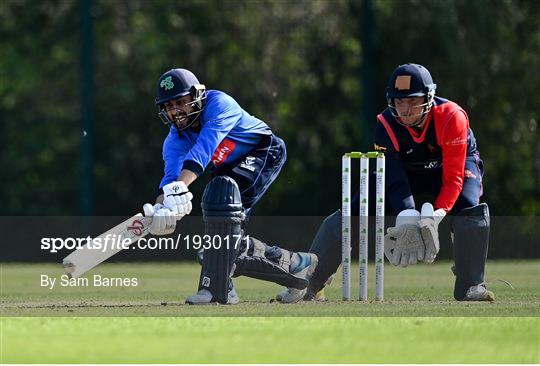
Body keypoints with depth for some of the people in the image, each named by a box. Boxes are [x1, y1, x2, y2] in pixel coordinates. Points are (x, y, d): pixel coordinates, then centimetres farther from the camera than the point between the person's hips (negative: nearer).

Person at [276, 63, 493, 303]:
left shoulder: (451, 116, -33)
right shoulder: (386, 124, -25)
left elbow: (453, 177, -32)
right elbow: (395, 181, -29)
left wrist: (438, 214, -47)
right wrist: (407, 218, -46)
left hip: (458, 165, -2)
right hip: (408, 172, 2)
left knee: (468, 206, -34)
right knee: (355, 209, -13)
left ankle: (471, 285, -26)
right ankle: (307, 284, -7)